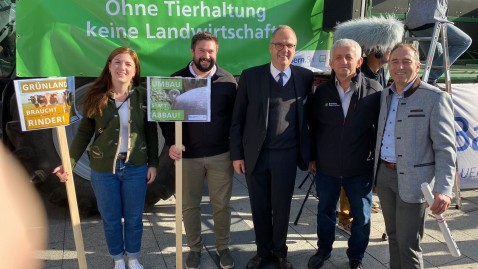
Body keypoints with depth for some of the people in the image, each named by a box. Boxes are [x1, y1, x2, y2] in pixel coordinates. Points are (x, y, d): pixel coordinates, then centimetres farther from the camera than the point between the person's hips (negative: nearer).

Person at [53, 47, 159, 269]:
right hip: (103, 169, 0)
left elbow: (151, 132, 2)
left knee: (134, 217, 13)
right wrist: (69, 163, -10)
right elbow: (84, 133, -3)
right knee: (110, 219, 14)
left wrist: (153, 163, -1)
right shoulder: (95, 96, -5)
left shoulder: (143, 96, -4)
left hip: (136, 167, 0)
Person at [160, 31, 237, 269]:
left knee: (221, 204, 10)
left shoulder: (228, 81, -1)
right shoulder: (176, 80, -1)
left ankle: (223, 247, 30)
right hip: (187, 155, 1)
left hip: (221, 154, 0)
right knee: (189, 205, 12)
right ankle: (195, 248, 31)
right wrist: (171, 143, -11)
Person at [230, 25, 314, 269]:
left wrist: (309, 153, 1)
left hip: (286, 156, 0)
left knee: (281, 207, 13)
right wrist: (237, 154, -2)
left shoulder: (305, 77, 0)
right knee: (260, 207, 13)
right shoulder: (250, 76, -3)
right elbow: (237, 119, 0)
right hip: (255, 155, 0)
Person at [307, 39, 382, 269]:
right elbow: (312, 126, 7)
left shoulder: (374, 91, -10)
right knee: (325, 212, 18)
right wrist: (312, 157, 7)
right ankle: (323, 250, 40)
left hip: (360, 170, -2)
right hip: (326, 168, 2)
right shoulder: (321, 92, -3)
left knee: (361, 217, 12)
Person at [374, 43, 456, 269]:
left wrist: (443, 189, -24)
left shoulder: (435, 98, -11)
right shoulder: (385, 95, 8)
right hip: (384, 174, 6)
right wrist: (377, 169, 10)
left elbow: (445, 148, -15)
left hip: (412, 180, -6)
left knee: (408, 245, 2)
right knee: (393, 236, 19)